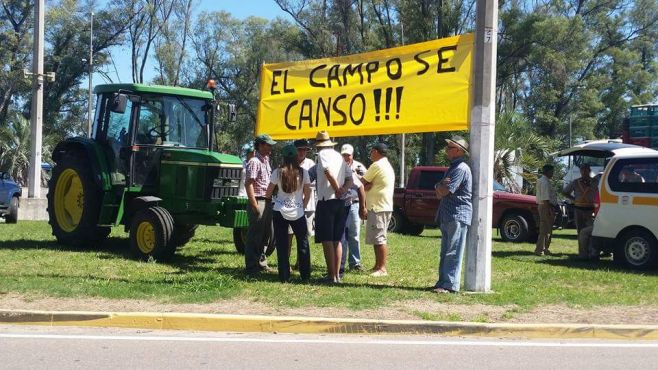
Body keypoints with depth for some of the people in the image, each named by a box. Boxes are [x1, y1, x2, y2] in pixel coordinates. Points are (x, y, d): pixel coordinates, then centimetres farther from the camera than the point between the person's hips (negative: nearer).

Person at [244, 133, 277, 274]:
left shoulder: (266, 161, 16)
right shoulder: (254, 162, -12)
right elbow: (248, 184, -18)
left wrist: (270, 202, 18)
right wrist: (255, 205, -20)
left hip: (267, 203, 9)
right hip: (258, 202, -9)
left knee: (266, 235, 16)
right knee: (255, 236, -4)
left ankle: (261, 263, 26)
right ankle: (251, 267, 2)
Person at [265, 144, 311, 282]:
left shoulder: (278, 172, -3)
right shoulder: (303, 172, -4)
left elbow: (268, 193, 3)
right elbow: (307, 194, 1)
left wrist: (268, 198, 23)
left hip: (280, 212, 0)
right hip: (298, 213, 0)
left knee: (282, 245, 5)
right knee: (303, 244, 14)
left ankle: (284, 276, 4)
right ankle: (305, 275, 14)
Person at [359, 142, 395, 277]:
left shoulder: (377, 165, -13)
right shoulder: (388, 166, 19)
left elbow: (362, 182, -6)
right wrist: (369, 185, 2)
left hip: (377, 207, -10)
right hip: (385, 206, 10)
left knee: (379, 238, -9)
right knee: (377, 238, 15)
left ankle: (382, 268, -8)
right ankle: (378, 266, 20)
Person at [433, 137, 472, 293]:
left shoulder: (461, 169, -14)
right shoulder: (453, 167, 19)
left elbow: (443, 191, -19)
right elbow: (440, 192, 15)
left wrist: (440, 186, 4)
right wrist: (441, 186, -8)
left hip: (458, 215, -10)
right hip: (448, 216, 10)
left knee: (453, 253, -9)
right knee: (445, 253, 13)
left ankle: (451, 285, -9)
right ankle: (443, 282, 19)